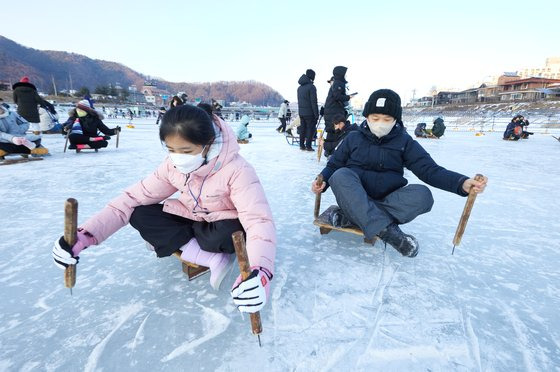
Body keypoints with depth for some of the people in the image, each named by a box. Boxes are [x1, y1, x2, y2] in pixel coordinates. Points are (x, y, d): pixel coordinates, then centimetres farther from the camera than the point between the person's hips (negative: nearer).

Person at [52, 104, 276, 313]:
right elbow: (133, 198, -12)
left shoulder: (236, 170, -32)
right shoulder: (173, 165, -14)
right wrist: (85, 235, -25)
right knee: (140, 214, -15)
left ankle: (170, 241, -9)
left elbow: (259, 220, -41)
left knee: (231, 233, -39)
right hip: (193, 221, 5)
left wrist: (261, 272, -58)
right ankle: (213, 259, -20)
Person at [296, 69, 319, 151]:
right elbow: (314, 102, -15)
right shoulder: (311, 87, -12)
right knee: (310, 128, 0)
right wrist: (316, 114, -11)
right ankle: (308, 146, -2)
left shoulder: (300, 87, 13)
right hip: (309, 112, -7)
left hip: (301, 112, 7)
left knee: (303, 128, 12)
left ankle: (302, 145, 16)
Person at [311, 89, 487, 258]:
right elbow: (334, 165, 3)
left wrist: (461, 183, -23)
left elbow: (429, 169, -5)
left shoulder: (404, 142, 3)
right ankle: (385, 230, -38)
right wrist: (323, 181, -18)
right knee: (340, 175, -31)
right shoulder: (353, 138, 3)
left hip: (389, 201, 1)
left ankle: (352, 217, -31)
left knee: (422, 195, -27)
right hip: (354, 198, -1)